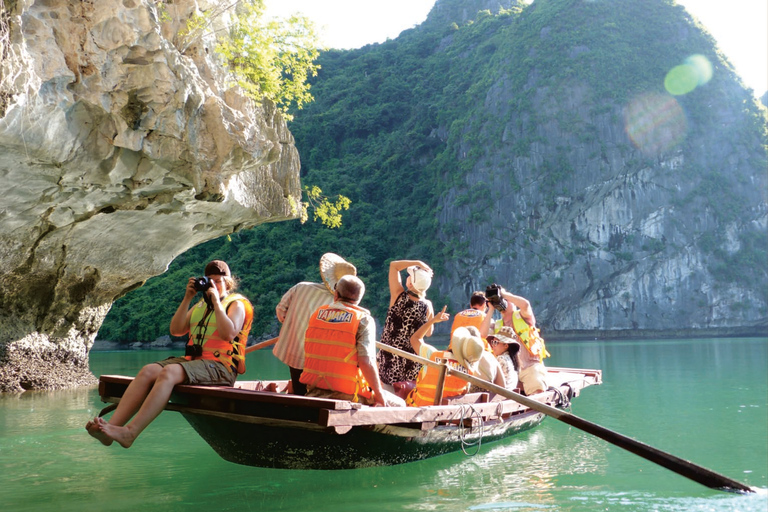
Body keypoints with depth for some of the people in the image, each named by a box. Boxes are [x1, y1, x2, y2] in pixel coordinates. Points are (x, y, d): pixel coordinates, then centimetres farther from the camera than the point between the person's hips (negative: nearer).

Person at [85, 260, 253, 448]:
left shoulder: (237, 304, 5)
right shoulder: (200, 305, 25)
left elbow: (229, 334, -16)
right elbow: (176, 330, 11)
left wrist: (216, 302, -10)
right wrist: (187, 299, 6)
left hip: (220, 367, -7)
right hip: (193, 361, 7)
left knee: (169, 372, -33)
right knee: (148, 371, -19)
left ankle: (130, 432, -43)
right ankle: (112, 426, -33)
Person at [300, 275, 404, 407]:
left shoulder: (316, 313, 8)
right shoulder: (364, 320, -8)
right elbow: (365, 361, -16)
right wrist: (379, 394, -7)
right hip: (347, 395, -6)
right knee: (398, 405, 11)